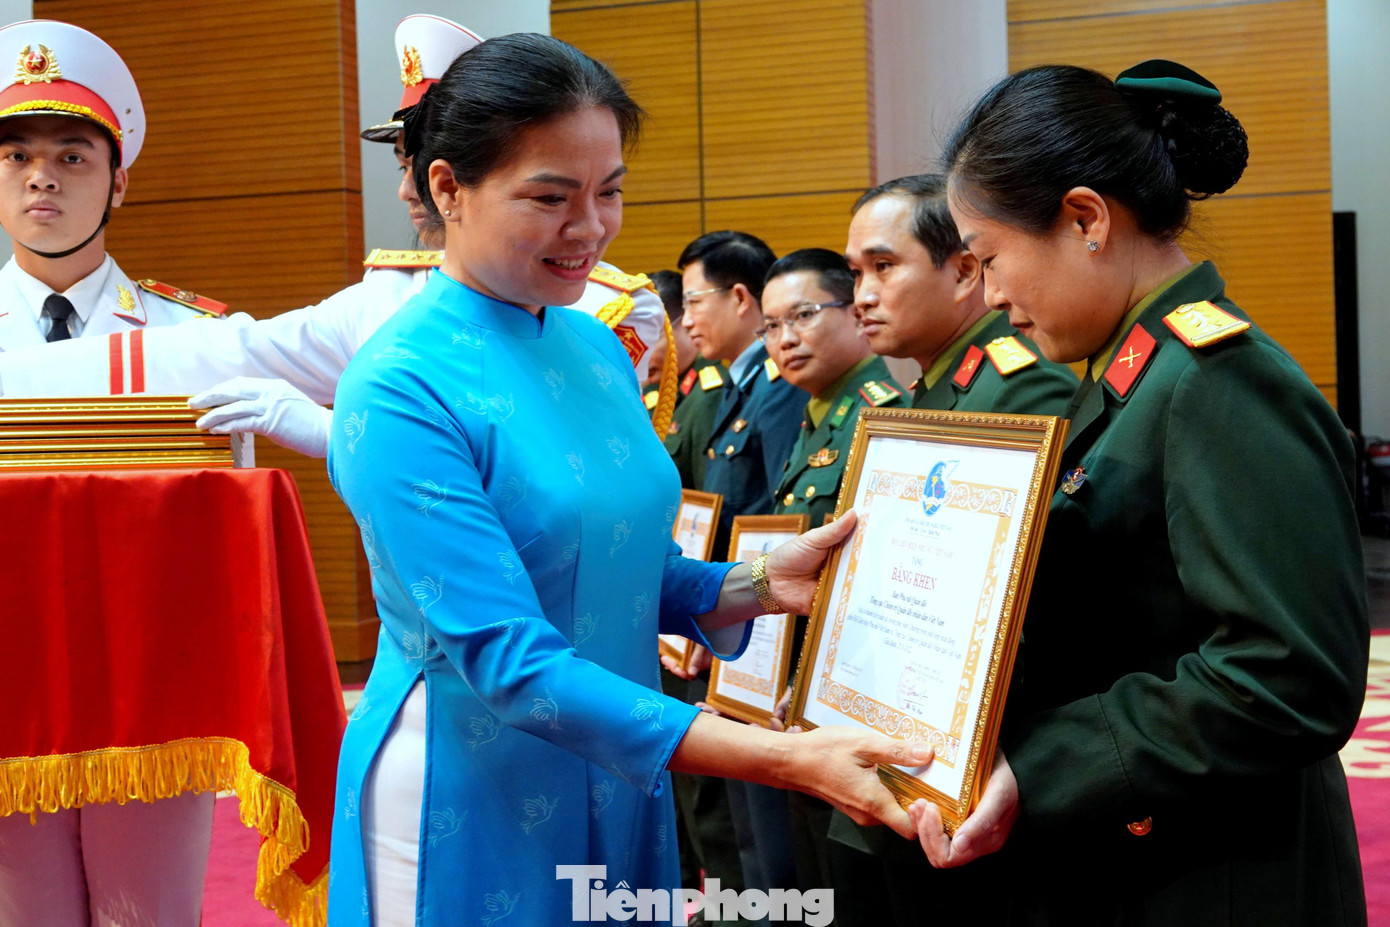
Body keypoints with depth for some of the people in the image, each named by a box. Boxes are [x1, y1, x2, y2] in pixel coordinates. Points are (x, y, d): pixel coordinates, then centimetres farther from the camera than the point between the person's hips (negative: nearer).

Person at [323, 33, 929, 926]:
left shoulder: (598, 347, 3)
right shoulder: (399, 391, -19)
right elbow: (509, 660, -24)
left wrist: (760, 583, -9)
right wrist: (786, 759, -29)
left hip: (621, 789, 7)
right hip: (471, 808, -6)